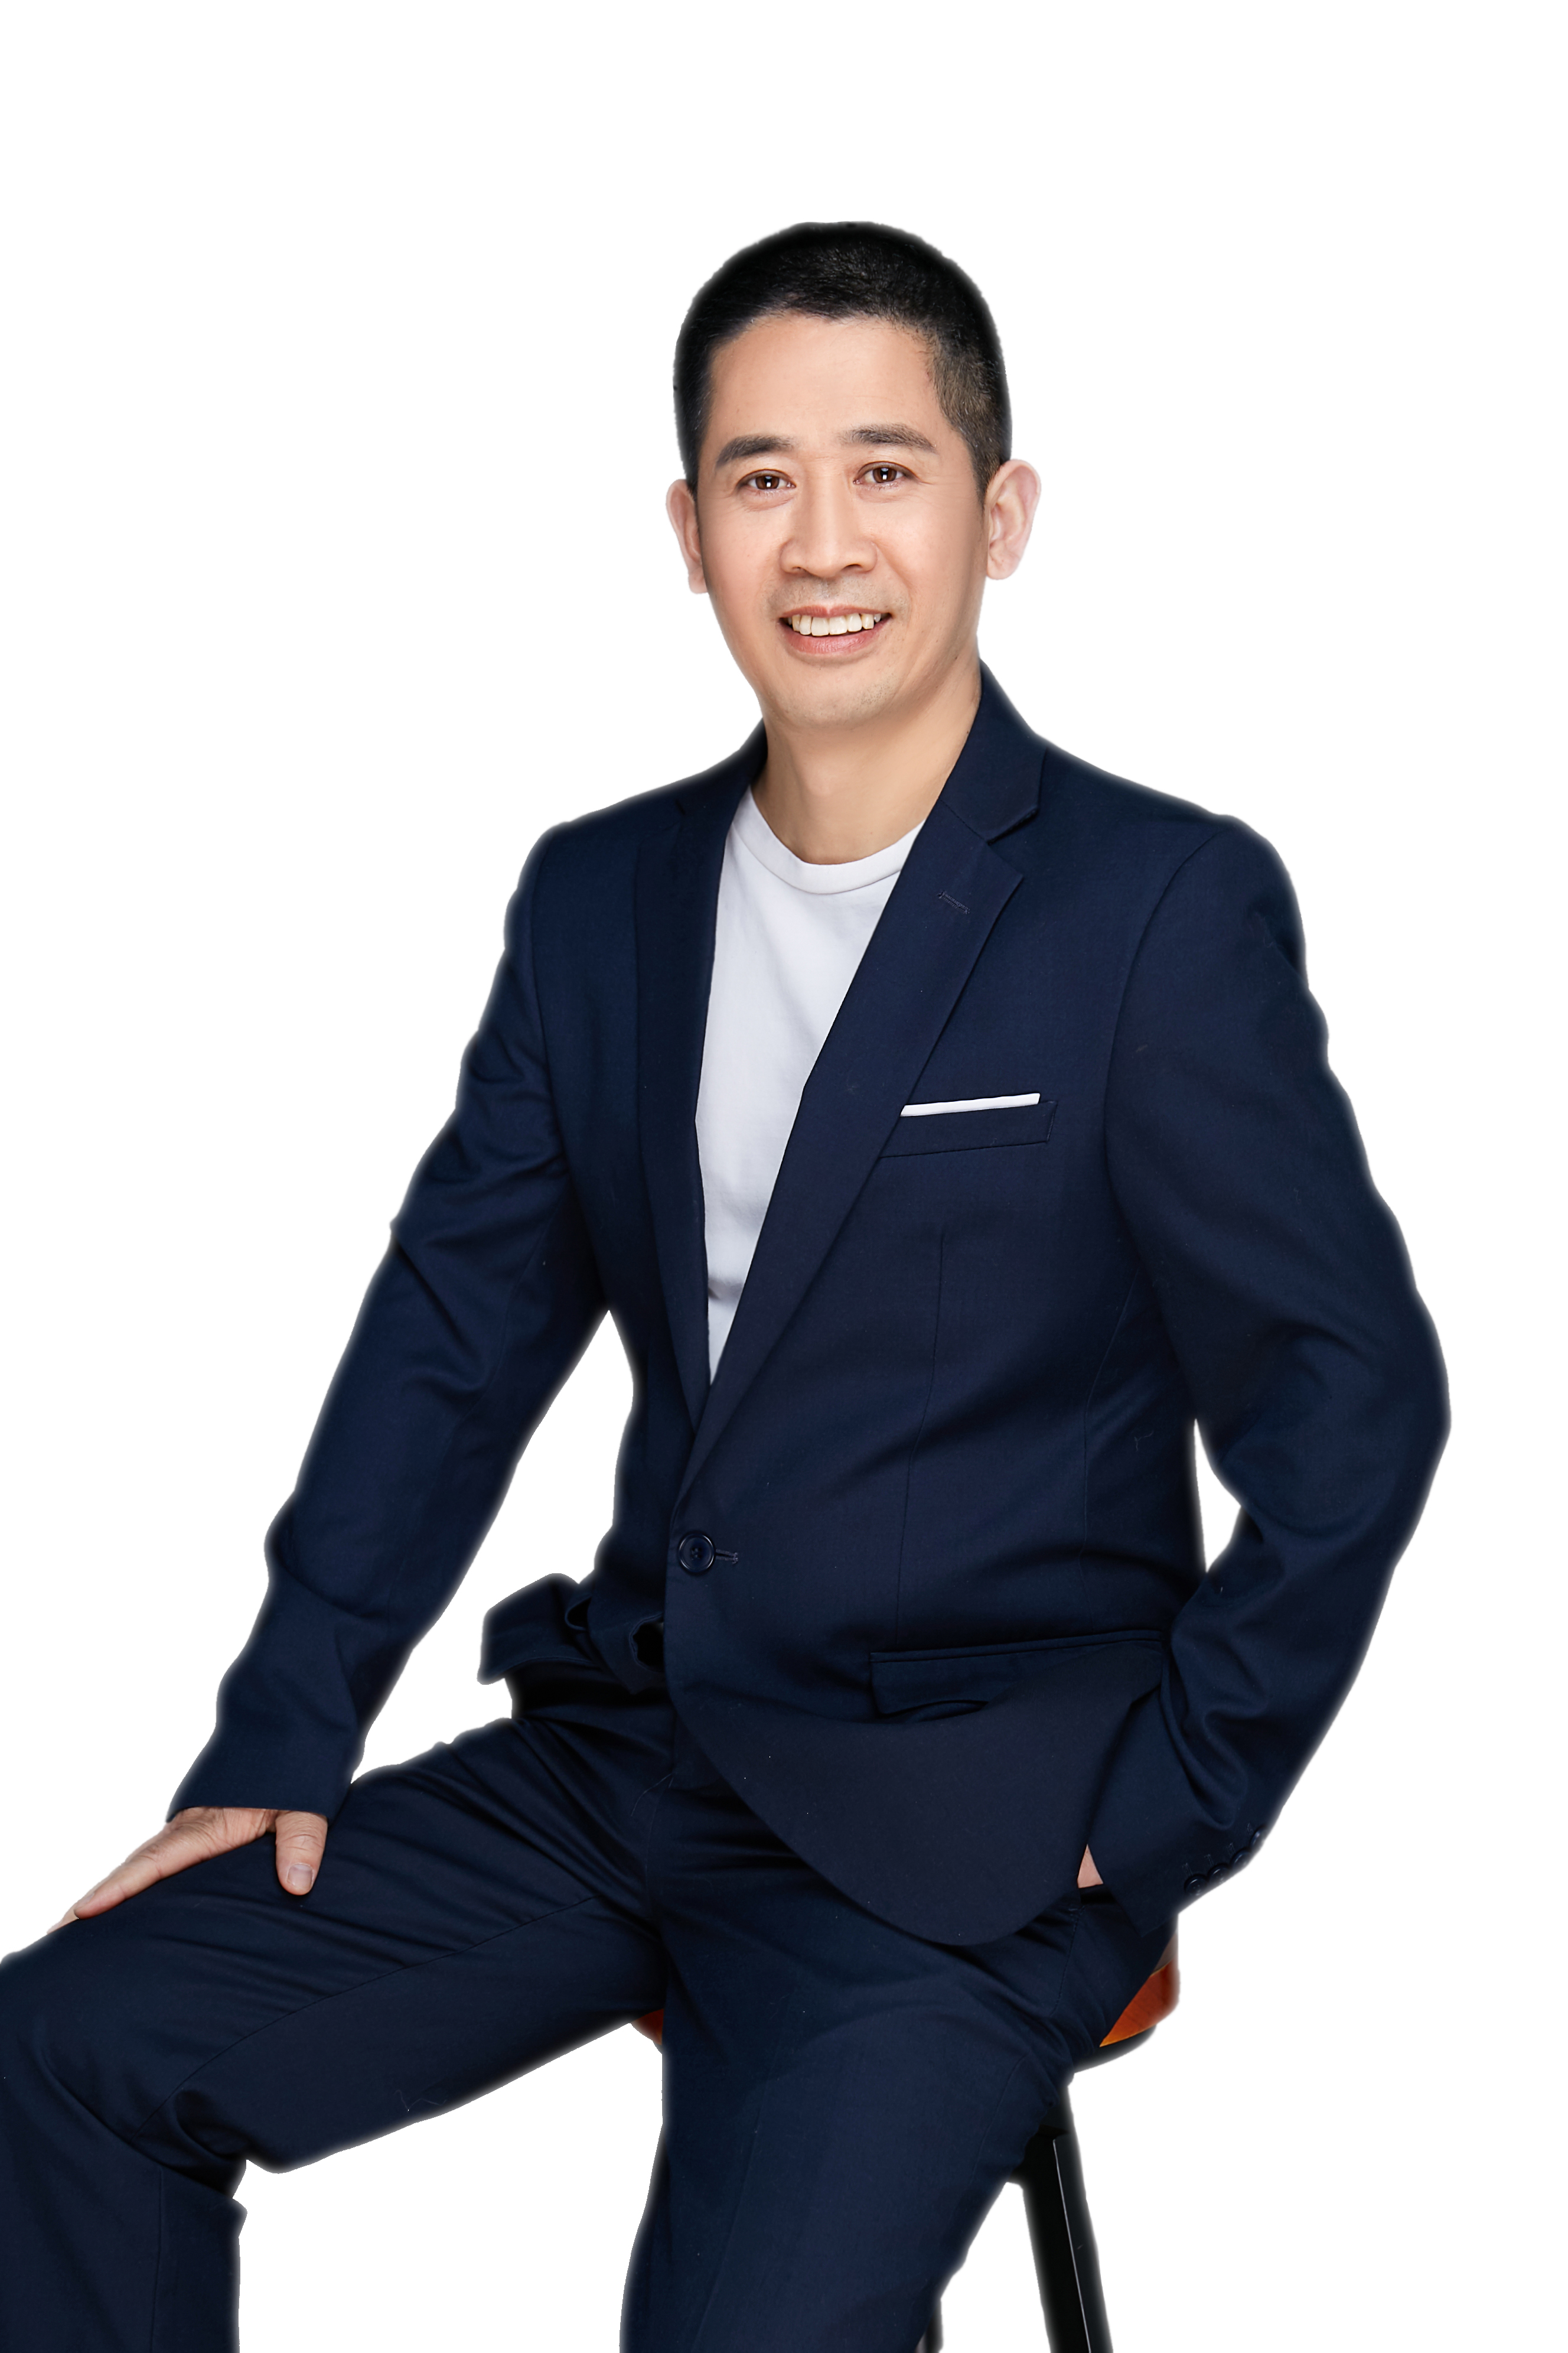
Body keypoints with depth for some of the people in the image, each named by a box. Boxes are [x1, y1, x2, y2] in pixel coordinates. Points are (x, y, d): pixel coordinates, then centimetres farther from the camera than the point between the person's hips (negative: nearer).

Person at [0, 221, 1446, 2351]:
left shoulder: (1168, 911, -8)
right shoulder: (600, 897, 9)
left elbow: (1354, 1403, -6)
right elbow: (454, 1330, 11)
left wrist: (1167, 1816, -7)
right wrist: (279, 1741, 4)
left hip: (959, 1846, -5)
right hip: (626, 1754, 6)